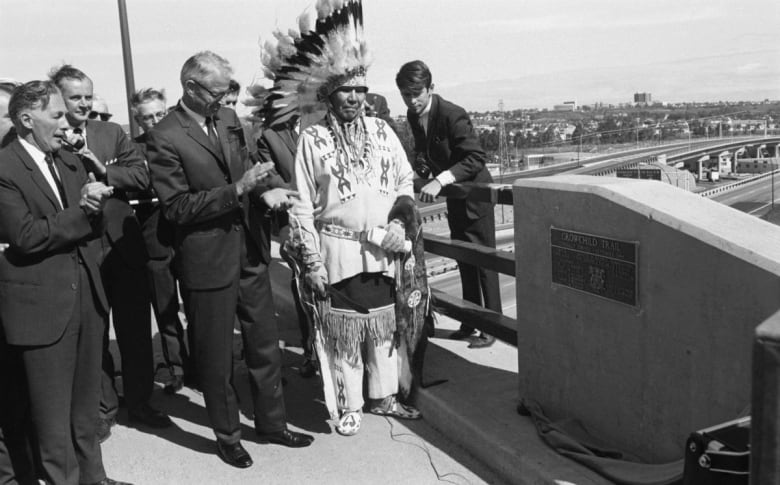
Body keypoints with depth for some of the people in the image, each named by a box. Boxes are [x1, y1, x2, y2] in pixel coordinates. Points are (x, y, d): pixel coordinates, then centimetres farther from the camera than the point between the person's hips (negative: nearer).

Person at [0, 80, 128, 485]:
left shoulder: (70, 162, 13)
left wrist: (93, 205, -8)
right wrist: (82, 212, -14)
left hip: (87, 296, 7)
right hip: (41, 305, -7)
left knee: (86, 404, 18)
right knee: (53, 414, 4)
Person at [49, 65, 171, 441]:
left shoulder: (111, 132, 5)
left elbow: (141, 175, -3)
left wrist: (101, 170, -15)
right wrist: (65, 152, -19)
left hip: (123, 245, 3)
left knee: (136, 328, 11)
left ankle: (139, 402, 28)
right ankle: (103, 409, 27)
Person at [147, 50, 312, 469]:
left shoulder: (228, 118, 5)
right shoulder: (165, 137, -14)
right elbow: (177, 207, -17)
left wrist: (263, 190, -4)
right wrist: (237, 190, -23)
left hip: (250, 252, 6)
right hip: (208, 261, -6)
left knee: (265, 345, 16)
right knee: (216, 357, 11)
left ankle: (271, 424, 35)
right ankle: (227, 435, 31)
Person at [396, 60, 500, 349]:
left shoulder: (453, 115, -25)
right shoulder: (413, 116, -1)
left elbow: (476, 158, -30)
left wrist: (440, 180, -38)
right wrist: (420, 171, -5)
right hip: (453, 195, 8)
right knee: (464, 260, 14)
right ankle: (470, 322, 24)